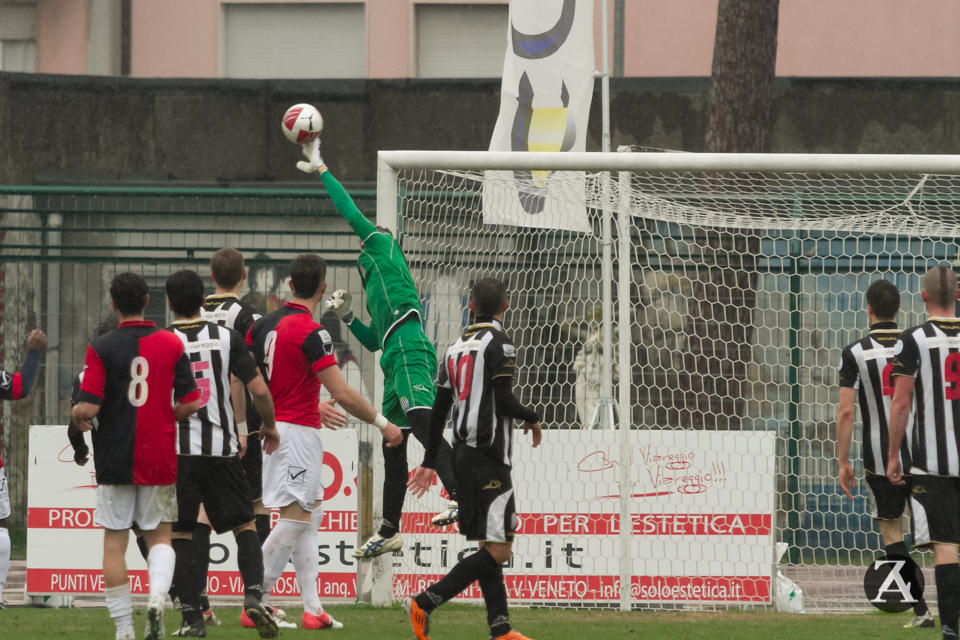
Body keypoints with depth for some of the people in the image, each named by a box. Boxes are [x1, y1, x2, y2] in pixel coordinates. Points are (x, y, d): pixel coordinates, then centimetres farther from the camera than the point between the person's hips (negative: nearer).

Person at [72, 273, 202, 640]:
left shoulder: (101, 348, -7)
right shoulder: (171, 344, 0)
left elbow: (88, 408, -13)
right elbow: (190, 403, -2)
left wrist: (77, 417, 10)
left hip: (115, 458, -2)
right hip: (160, 459, 2)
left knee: (114, 542, 6)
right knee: (159, 535, 14)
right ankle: (158, 595, -13)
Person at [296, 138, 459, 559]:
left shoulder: (384, 246, 11)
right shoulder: (377, 288, 32)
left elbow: (352, 214, 6)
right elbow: (373, 341, 34)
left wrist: (320, 170, 15)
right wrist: (347, 317, 22)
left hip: (410, 351, -10)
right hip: (396, 360, 10)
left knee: (420, 418, -28)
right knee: (393, 448, 13)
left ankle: (459, 494, -43)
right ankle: (389, 532, 19)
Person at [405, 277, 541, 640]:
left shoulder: (456, 348, 13)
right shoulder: (499, 344, -9)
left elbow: (439, 408, 13)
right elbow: (503, 401, -17)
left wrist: (429, 461, 17)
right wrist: (531, 419, 3)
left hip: (463, 454, 9)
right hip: (489, 456, -9)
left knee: (489, 546, 11)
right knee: (498, 549, -10)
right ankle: (424, 603, -18)